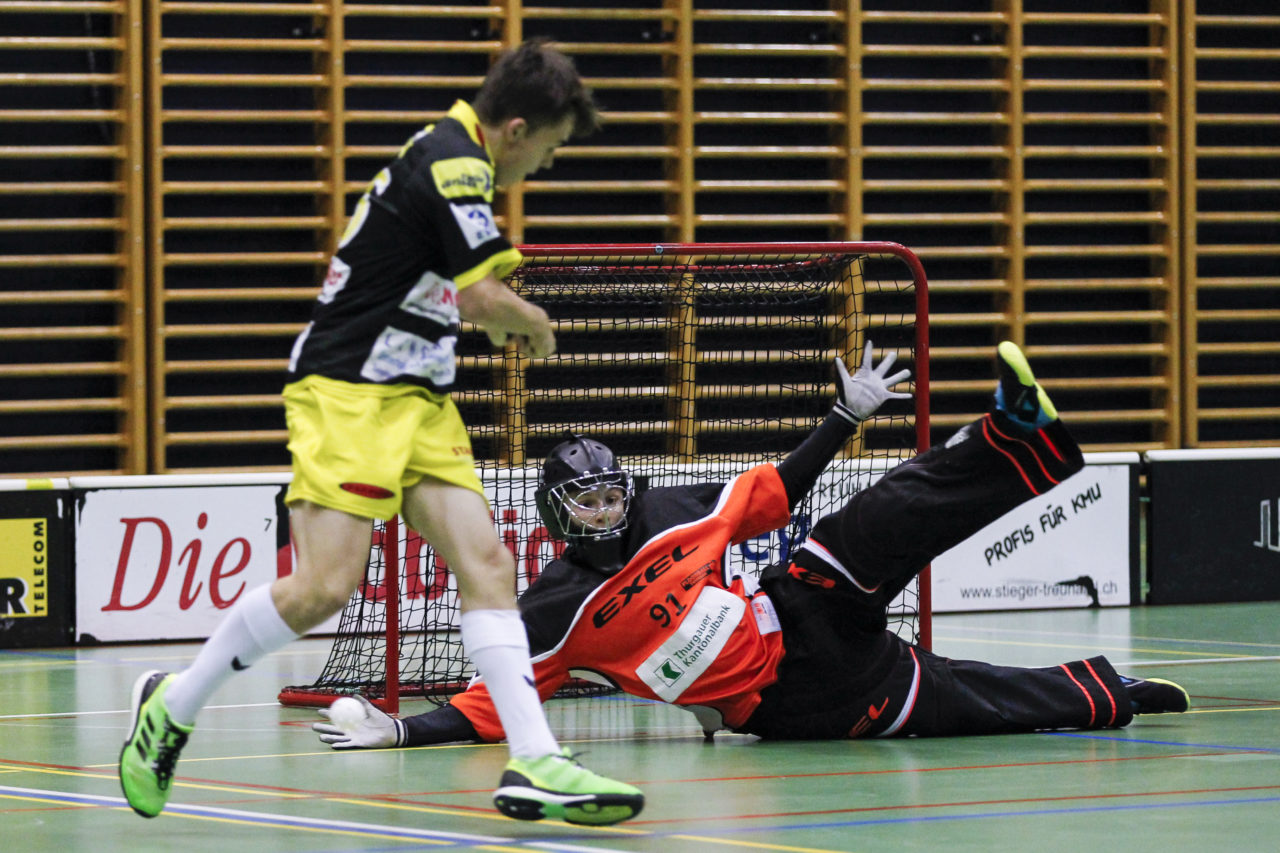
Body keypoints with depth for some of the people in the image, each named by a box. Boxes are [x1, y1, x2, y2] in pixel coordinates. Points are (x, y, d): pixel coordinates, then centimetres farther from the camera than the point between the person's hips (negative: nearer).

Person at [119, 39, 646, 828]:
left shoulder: (446, 155, 16)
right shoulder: (455, 163, -15)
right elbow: (484, 298, -20)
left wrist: (503, 319, 13)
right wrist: (537, 327, 2)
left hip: (418, 398, 10)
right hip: (350, 392, -10)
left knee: (487, 564, -5)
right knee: (326, 588, -16)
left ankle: (534, 765, -13)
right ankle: (173, 706, 3)